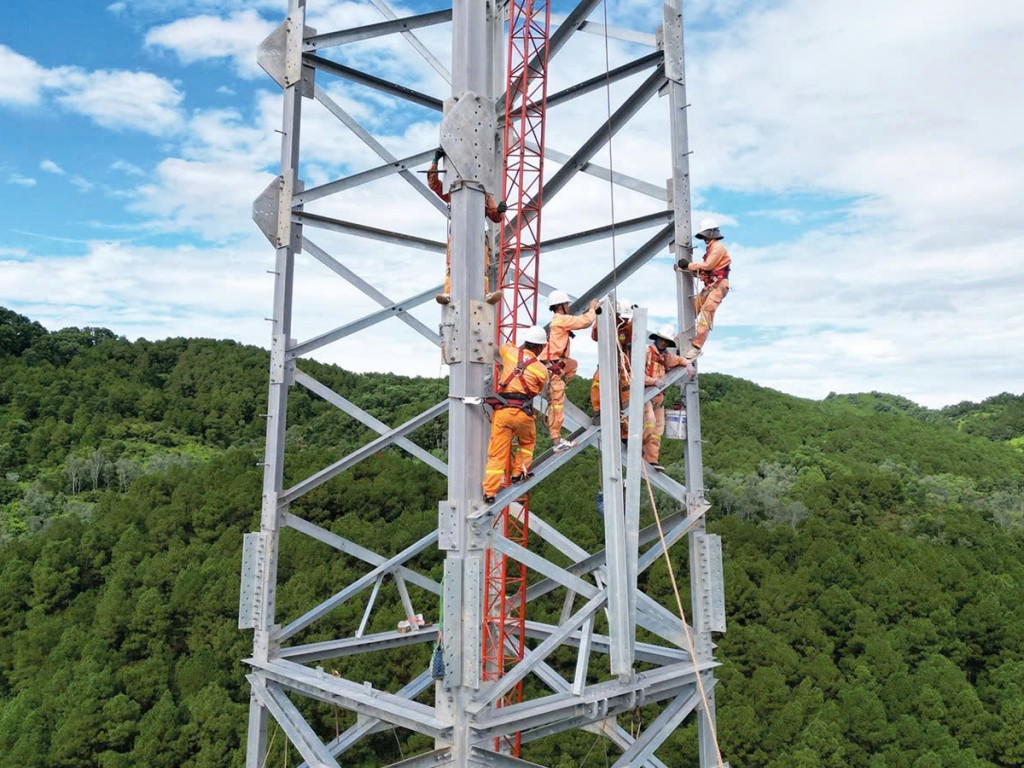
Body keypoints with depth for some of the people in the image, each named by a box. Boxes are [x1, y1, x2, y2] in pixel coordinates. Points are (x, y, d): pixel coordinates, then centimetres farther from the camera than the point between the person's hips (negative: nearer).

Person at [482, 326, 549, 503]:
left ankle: (489, 491, 5)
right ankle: (519, 473, 27)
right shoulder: (542, 370, 1)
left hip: (501, 410, 2)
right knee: (527, 442, 29)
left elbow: (501, 347, 28)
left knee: (497, 452, 5)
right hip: (522, 412, -2)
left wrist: (521, 348, 38)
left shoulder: (510, 352, 4)